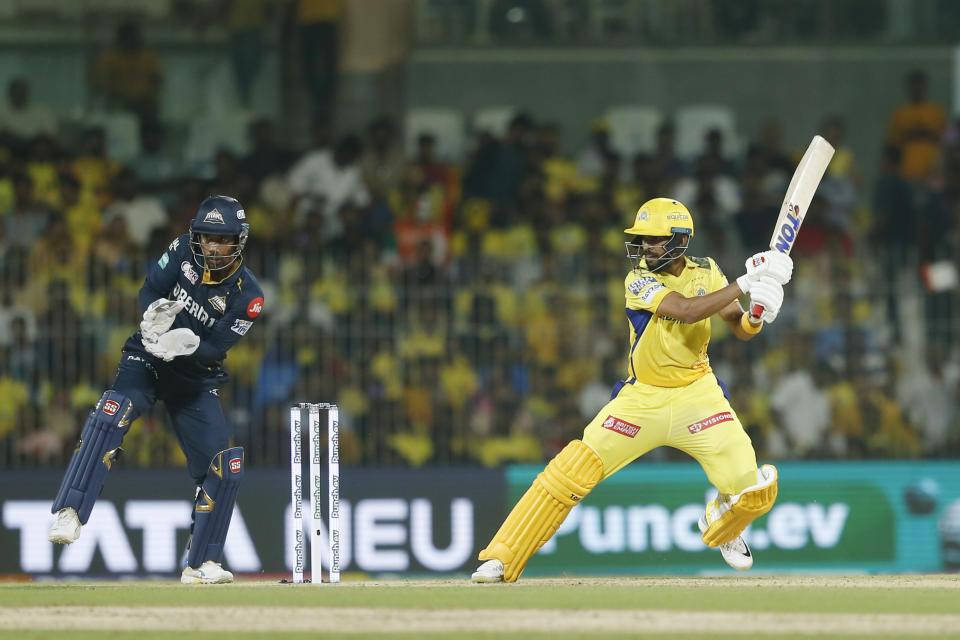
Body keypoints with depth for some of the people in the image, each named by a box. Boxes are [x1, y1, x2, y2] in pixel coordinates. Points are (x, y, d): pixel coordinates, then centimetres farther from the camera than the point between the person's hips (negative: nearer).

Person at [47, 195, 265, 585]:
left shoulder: (247, 296, -12)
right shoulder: (184, 252, -7)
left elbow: (216, 349, -15)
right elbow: (149, 291, -5)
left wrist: (189, 346, -36)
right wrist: (153, 314, -28)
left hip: (197, 379, 1)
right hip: (147, 362, -1)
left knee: (222, 465, -6)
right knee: (112, 413, -31)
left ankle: (200, 564, 10)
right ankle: (69, 514, -39)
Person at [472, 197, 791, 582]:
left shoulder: (706, 273, -1)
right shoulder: (639, 281, -14)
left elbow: (741, 330, -2)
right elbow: (685, 311, -30)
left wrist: (757, 317, -26)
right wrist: (746, 282, -34)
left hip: (696, 395, 2)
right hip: (642, 398, -2)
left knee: (751, 488, -12)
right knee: (573, 470, -15)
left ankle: (720, 527, 26)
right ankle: (502, 560, -6)